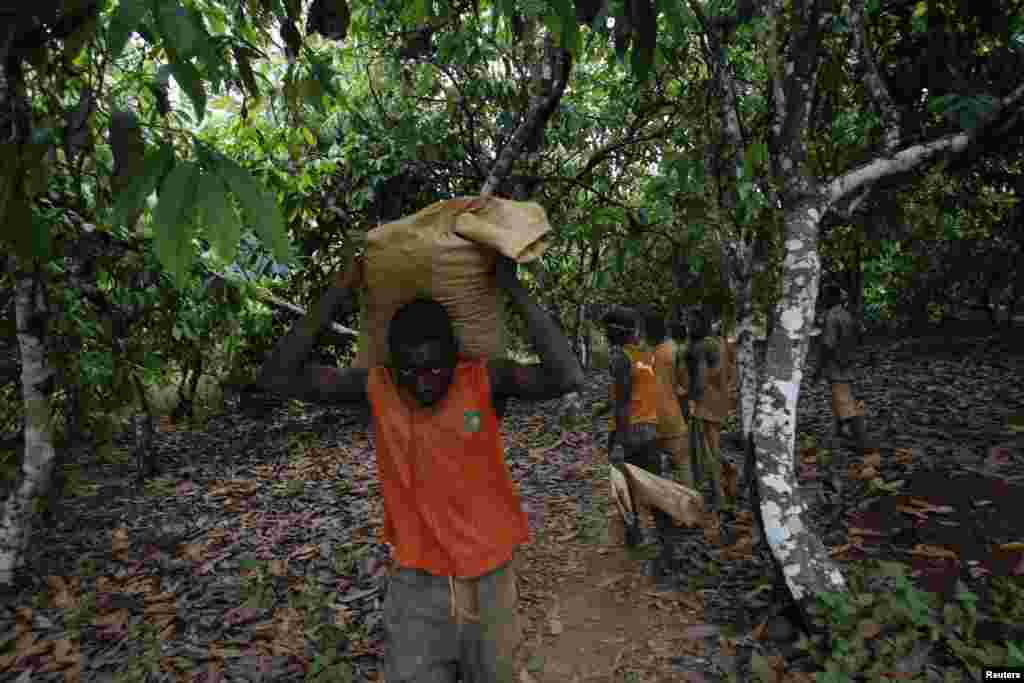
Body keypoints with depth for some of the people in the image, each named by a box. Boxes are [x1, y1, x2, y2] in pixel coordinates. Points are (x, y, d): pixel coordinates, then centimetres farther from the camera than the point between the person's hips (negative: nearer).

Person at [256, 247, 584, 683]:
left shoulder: (485, 380, -14)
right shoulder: (376, 388, -10)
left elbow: (568, 378, -27)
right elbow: (277, 377, -13)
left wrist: (515, 291, -25)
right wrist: (339, 292, -17)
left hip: (489, 580, 0)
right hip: (416, 583, 0)